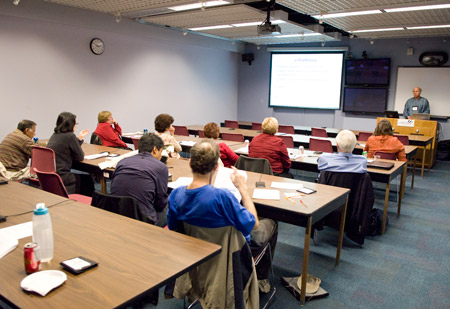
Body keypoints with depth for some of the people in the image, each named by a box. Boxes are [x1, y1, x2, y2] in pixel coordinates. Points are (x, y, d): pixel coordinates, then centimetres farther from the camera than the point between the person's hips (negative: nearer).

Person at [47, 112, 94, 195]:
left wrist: (80, 138, 17)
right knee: (87, 179, 15)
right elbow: (80, 157, -5)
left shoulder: (54, 135, 10)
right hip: (60, 178, -8)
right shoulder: (70, 136, -15)